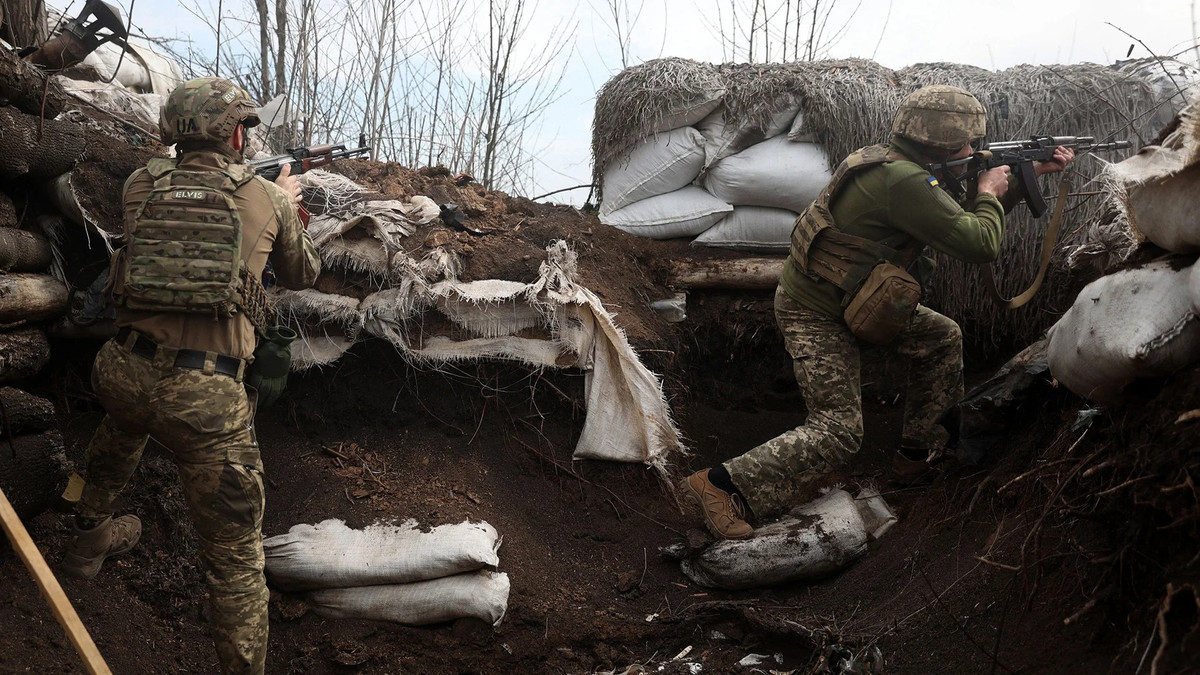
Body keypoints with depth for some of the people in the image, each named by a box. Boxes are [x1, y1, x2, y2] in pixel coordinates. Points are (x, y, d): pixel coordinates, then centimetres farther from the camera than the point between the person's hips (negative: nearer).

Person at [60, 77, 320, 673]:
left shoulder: (139, 187, 6)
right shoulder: (268, 199, 2)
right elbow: (302, 275, 20)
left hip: (122, 373, 5)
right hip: (207, 397, -4)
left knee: (118, 435, 42)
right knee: (237, 557, 3)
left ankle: (89, 536, 62)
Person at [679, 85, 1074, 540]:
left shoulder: (905, 167, 4)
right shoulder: (903, 180, -27)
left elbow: (963, 213, 20)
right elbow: (979, 243, -26)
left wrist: (1034, 171, 19)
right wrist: (990, 194, -6)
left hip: (857, 299, 10)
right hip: (815, 314, -10)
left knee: (942, 338, 17)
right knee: (839, 431, -13)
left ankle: (917, 451, 28)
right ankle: (718, 485, -15)